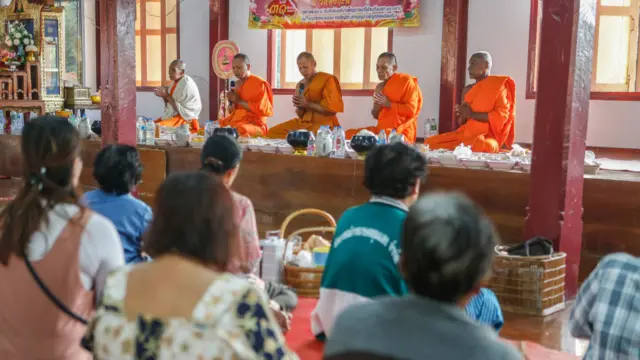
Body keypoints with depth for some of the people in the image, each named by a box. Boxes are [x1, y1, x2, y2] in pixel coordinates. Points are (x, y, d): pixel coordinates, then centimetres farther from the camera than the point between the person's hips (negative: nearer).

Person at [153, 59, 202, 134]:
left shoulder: (187, 85, -19)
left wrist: (167, 95, -19)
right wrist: (163, 96, -5)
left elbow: (179, 109, -21)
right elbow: (170, 105, 13)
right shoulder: (175, 82, 8)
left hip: (185, 118, -9)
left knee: (157, 127, -25)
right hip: (174, 115, 9)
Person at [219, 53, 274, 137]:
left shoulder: (259, 83, -7)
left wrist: (239, 101, -12)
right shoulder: (237, 84, 15)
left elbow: (262, 109, -17)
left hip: (255, 125, -8)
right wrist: (233, 101, 0)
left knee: (240, 130, -39)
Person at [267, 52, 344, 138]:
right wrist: (299, 105, -8)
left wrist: (308, 104, -14)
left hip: (323, 124, -7)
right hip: (304, 122, 7)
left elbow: (332, 109, -13)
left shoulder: (328, 80, -8)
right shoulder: (300, 84, 12)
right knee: (272, 132, -4)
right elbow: (300, 114, 15)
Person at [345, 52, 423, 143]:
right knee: (349, 134, -2)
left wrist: (388, 104, -14)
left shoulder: (406, 81, -5)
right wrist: (377, 103, -3)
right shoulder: (380, 87, 15)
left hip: (400, 133, -8)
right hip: (381, 130, 8)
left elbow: (411, 109, -15)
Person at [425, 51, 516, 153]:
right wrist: (462, 115, -5)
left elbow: (501, 115, -13)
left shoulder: (498, 86, -1)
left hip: (489, 136, -6)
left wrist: (473, 114, -14)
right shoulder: (468, 90, 16)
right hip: (466, 133, 6)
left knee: (480, 147, -41)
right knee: (431, 142, -8)